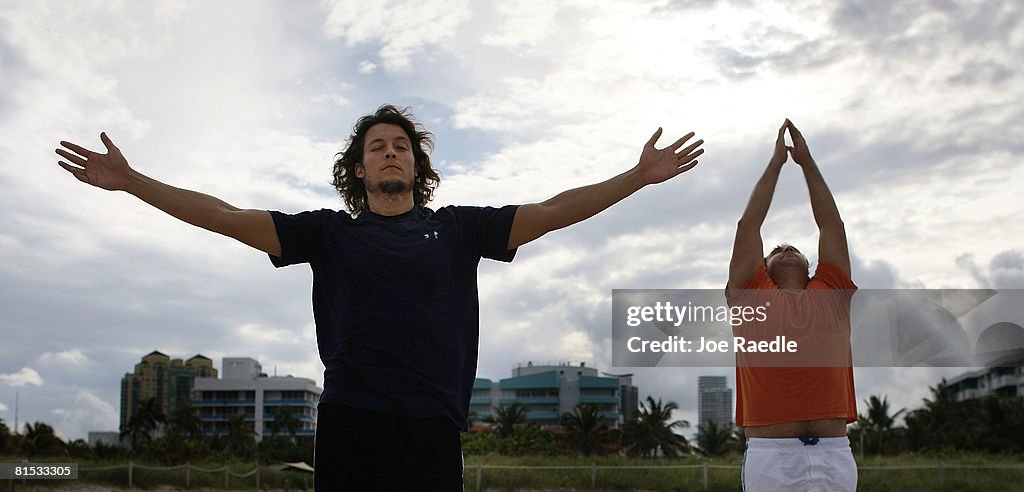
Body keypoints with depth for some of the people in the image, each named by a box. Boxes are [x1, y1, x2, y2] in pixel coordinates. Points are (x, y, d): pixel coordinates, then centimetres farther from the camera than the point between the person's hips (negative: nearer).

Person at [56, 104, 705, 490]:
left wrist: (640, 176, 2)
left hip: (431, 423, 0)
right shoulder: (331, 232, 14)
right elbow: (227, 217, 10)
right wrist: (132, 181, 4)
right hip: (348, 420, 0)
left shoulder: (457, 229, 14)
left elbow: (553, 211, 9)